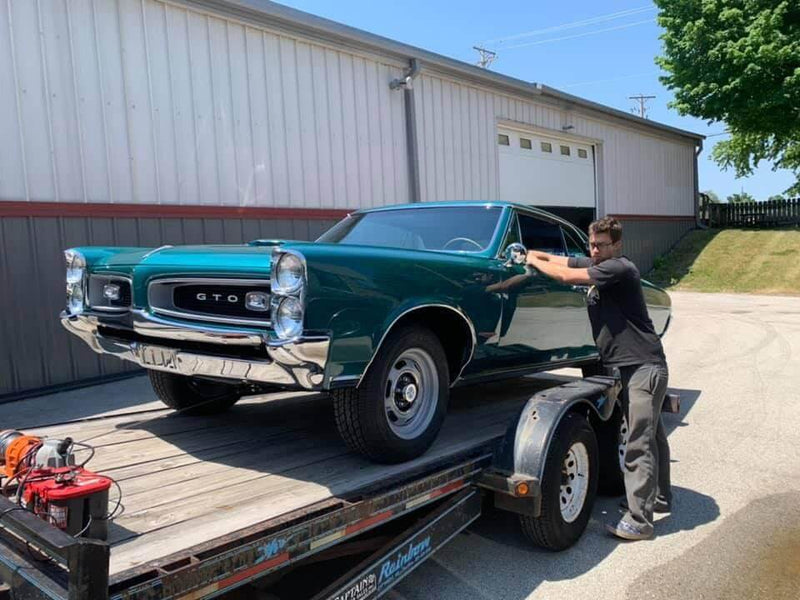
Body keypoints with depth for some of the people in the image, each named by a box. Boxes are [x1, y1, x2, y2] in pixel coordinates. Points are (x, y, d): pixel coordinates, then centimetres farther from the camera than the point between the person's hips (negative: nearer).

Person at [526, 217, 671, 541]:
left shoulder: (620, 268, -17)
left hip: (645, 368, -10)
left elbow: (567, 276, -21)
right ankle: (659, 498, 37)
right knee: (651, 436, 21)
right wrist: (533, 254, 0)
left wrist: (534, 261, -7)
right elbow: (561, 260, 14)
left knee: (639, 444, -8)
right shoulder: (596, 264, 10)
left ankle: (639, 521, -2)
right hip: (631, 367, 10)